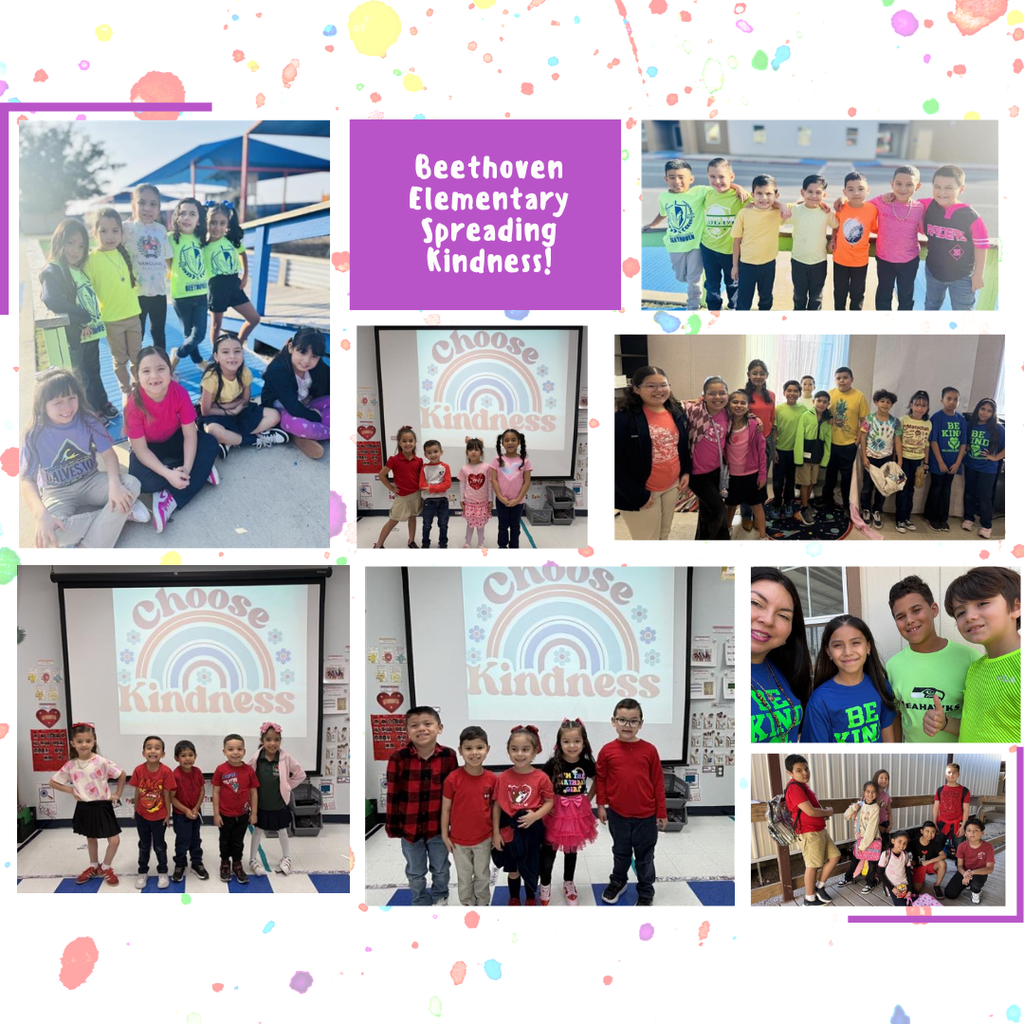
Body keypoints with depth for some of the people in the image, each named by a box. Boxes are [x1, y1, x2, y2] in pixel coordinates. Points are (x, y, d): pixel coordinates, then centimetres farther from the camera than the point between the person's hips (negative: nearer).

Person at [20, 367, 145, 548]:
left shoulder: (87, 421, -9)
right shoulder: (35, 436, -15)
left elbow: (108, 454, -12)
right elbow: (27, 481, -18)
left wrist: (115, 484, -34)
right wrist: (41, 515, -37)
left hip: (90, 482, 3)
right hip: (58, 493, -2)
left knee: (131, 484, -27)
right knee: (51, 530, -37)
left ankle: (85, 548, -29)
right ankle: (123, 513, -22)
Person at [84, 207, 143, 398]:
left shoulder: (124, 253, 1)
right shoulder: (92, 260, -14)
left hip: (132, 314, 4)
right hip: (111, 319, -4)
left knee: (137, 357, 15)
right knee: (120, 359, 10)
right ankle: (126, 390, 25)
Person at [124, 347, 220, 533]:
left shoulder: (179, 392, -24)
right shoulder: (134, 404, -30)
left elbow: (190, 434, -20)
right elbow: (140, 449, -26)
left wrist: (187, 467, -35)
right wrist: (168, 473, -38)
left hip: (174, 440, 3)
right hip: (149, 448, -3)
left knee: (210, 444, -24)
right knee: (144, 482, -33)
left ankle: (171, 498, -27)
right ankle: (202, 470, -14)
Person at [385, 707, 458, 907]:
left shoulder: (449, 756, -11)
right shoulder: (398, 759, -15)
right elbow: (393, 795, -8)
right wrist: (392, 826, -4)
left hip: (439, 826, 1)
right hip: (409, 826, -1)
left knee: (441, 869, 21)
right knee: (415, 872, 19)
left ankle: (440, 898, 47)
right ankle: (421, 903, 41)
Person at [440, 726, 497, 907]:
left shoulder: (492, 779, -11)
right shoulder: (453, 779, -18)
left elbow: (494, 806, 2)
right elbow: (446, 808, -8)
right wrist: (445, 835, -5)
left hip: (484, 838, 2)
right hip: (459, 839, -1)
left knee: (482, 876, 18)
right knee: (464, 877, 16)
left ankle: (483, 906, 37)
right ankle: (468, 906, 35)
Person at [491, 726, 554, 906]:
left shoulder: (541, 777, -13)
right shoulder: (503, 777, -8)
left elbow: (549, 801, -5)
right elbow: (497, 805, -2)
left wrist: (535, 816, -22)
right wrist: (496, 832, -3)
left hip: (531, 830, -1)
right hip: (509, 829, 1)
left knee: (530, 869, 16)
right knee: (512, 869, 20)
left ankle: (531, 900, 41)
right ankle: (513, 899, 42)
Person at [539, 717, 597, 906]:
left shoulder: (586, 764, -8)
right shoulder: (553, 764, -16)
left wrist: (588, 798, 3)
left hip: (578, 813, 3)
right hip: (556, 812, -3)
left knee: (572, 850, 19)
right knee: (548, 852, 4)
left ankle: (568, 884, 38)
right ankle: (545, 887, 23)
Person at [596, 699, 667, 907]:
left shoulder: (649, 750, -10)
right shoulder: (607, 750, -8)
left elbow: (658, 782, -4)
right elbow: (601, 779, 3)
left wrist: (662, 813, -2)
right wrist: (601, 805, 0)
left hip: (646, 816, -1)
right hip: (617, 814, 1)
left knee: (645, 857, 13)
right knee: (620, 853, 21)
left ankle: (646, 893, 29)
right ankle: (617, 882, 43)